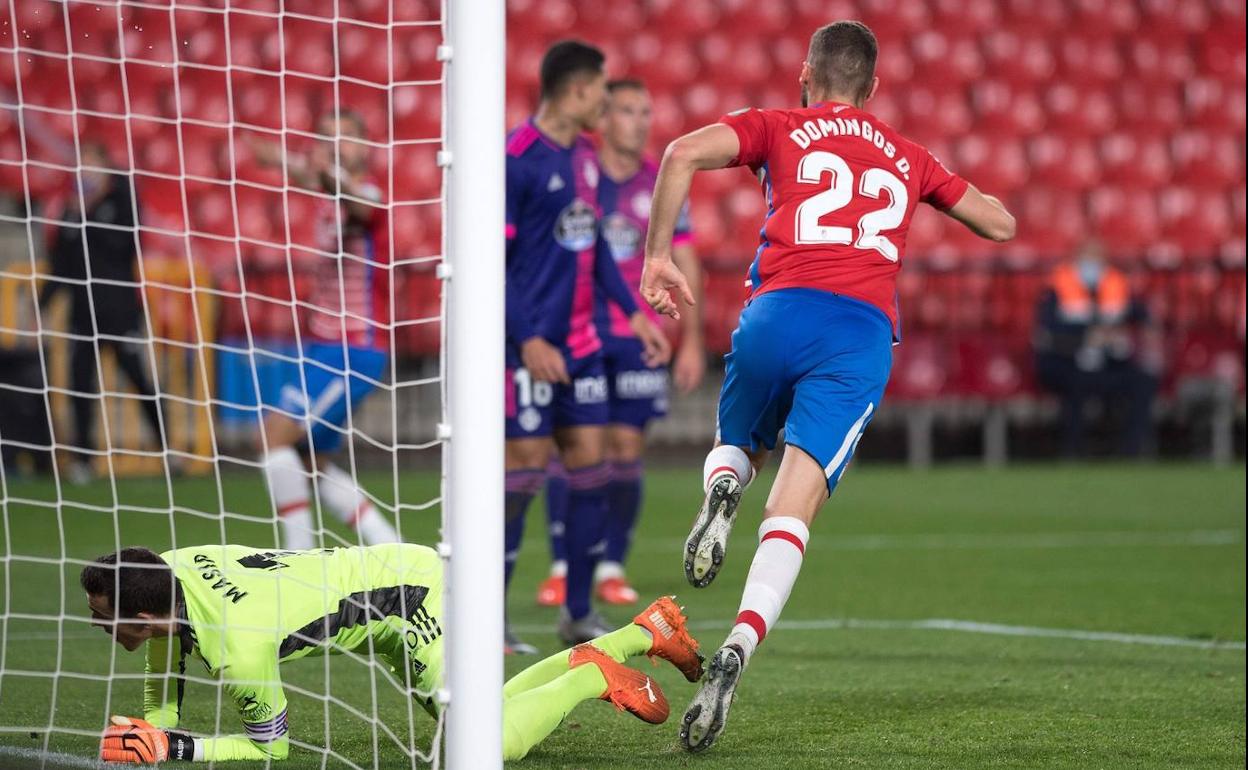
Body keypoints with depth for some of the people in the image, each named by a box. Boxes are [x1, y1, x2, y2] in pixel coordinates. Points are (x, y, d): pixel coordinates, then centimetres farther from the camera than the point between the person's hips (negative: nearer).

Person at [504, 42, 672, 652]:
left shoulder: (584, 155, 11)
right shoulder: (517, 158, -15)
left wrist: (633, 313, 17)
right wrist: (527, 339, -21)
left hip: (580, 340, 8)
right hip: (532, 343, -8)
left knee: (590, 462, 6)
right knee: (525, 466, -7)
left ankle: (580, 613, 14)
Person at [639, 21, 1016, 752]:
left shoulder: (778, 129, 18)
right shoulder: (908, 157, 26)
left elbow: (685, 153, -1)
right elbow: (1001, 224, 36)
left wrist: (658, 255, 4)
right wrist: (942, 184, 52)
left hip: (779, 312, 0)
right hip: (865, 333, 0)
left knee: (737, 445, 29)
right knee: (791, 513, -9)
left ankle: (722, 489, -7)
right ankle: (735, 652, -32)